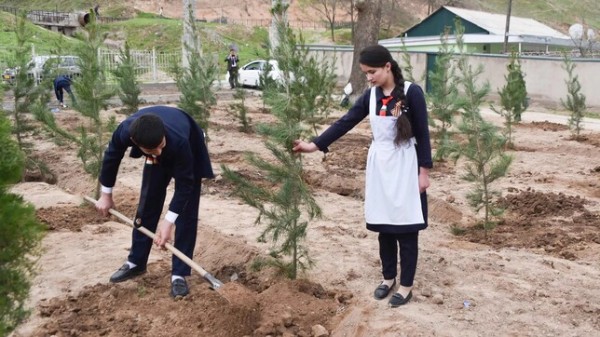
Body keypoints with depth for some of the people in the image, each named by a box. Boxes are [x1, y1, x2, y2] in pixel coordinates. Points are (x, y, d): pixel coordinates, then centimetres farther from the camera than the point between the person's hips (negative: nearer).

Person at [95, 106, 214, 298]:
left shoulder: (179, 141, -46)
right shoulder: (125, 131, -36)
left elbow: (184, 184, -33)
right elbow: (112, 157, -12)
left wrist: (168, 221, -37)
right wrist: (106, 195, -2)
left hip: (189, 150, -3)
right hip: (158, 158, 4)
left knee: (186, 212, -9)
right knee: (147, 205, 7)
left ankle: (179, 274, -2)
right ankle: (136, 262, 23)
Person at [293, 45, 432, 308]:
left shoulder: (411, 93, -12)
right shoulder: (371, 96, 3)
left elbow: (422, 133, -8)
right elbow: (345, 122, 5)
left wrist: (424, 170, -8)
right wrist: (315, 145, -1)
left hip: (405, 166, -5)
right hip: (378, 165, 5)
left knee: (405, 228, 2)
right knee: (383, 226, 12)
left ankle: (406, 286, 14)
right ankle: (388, 277, 29)